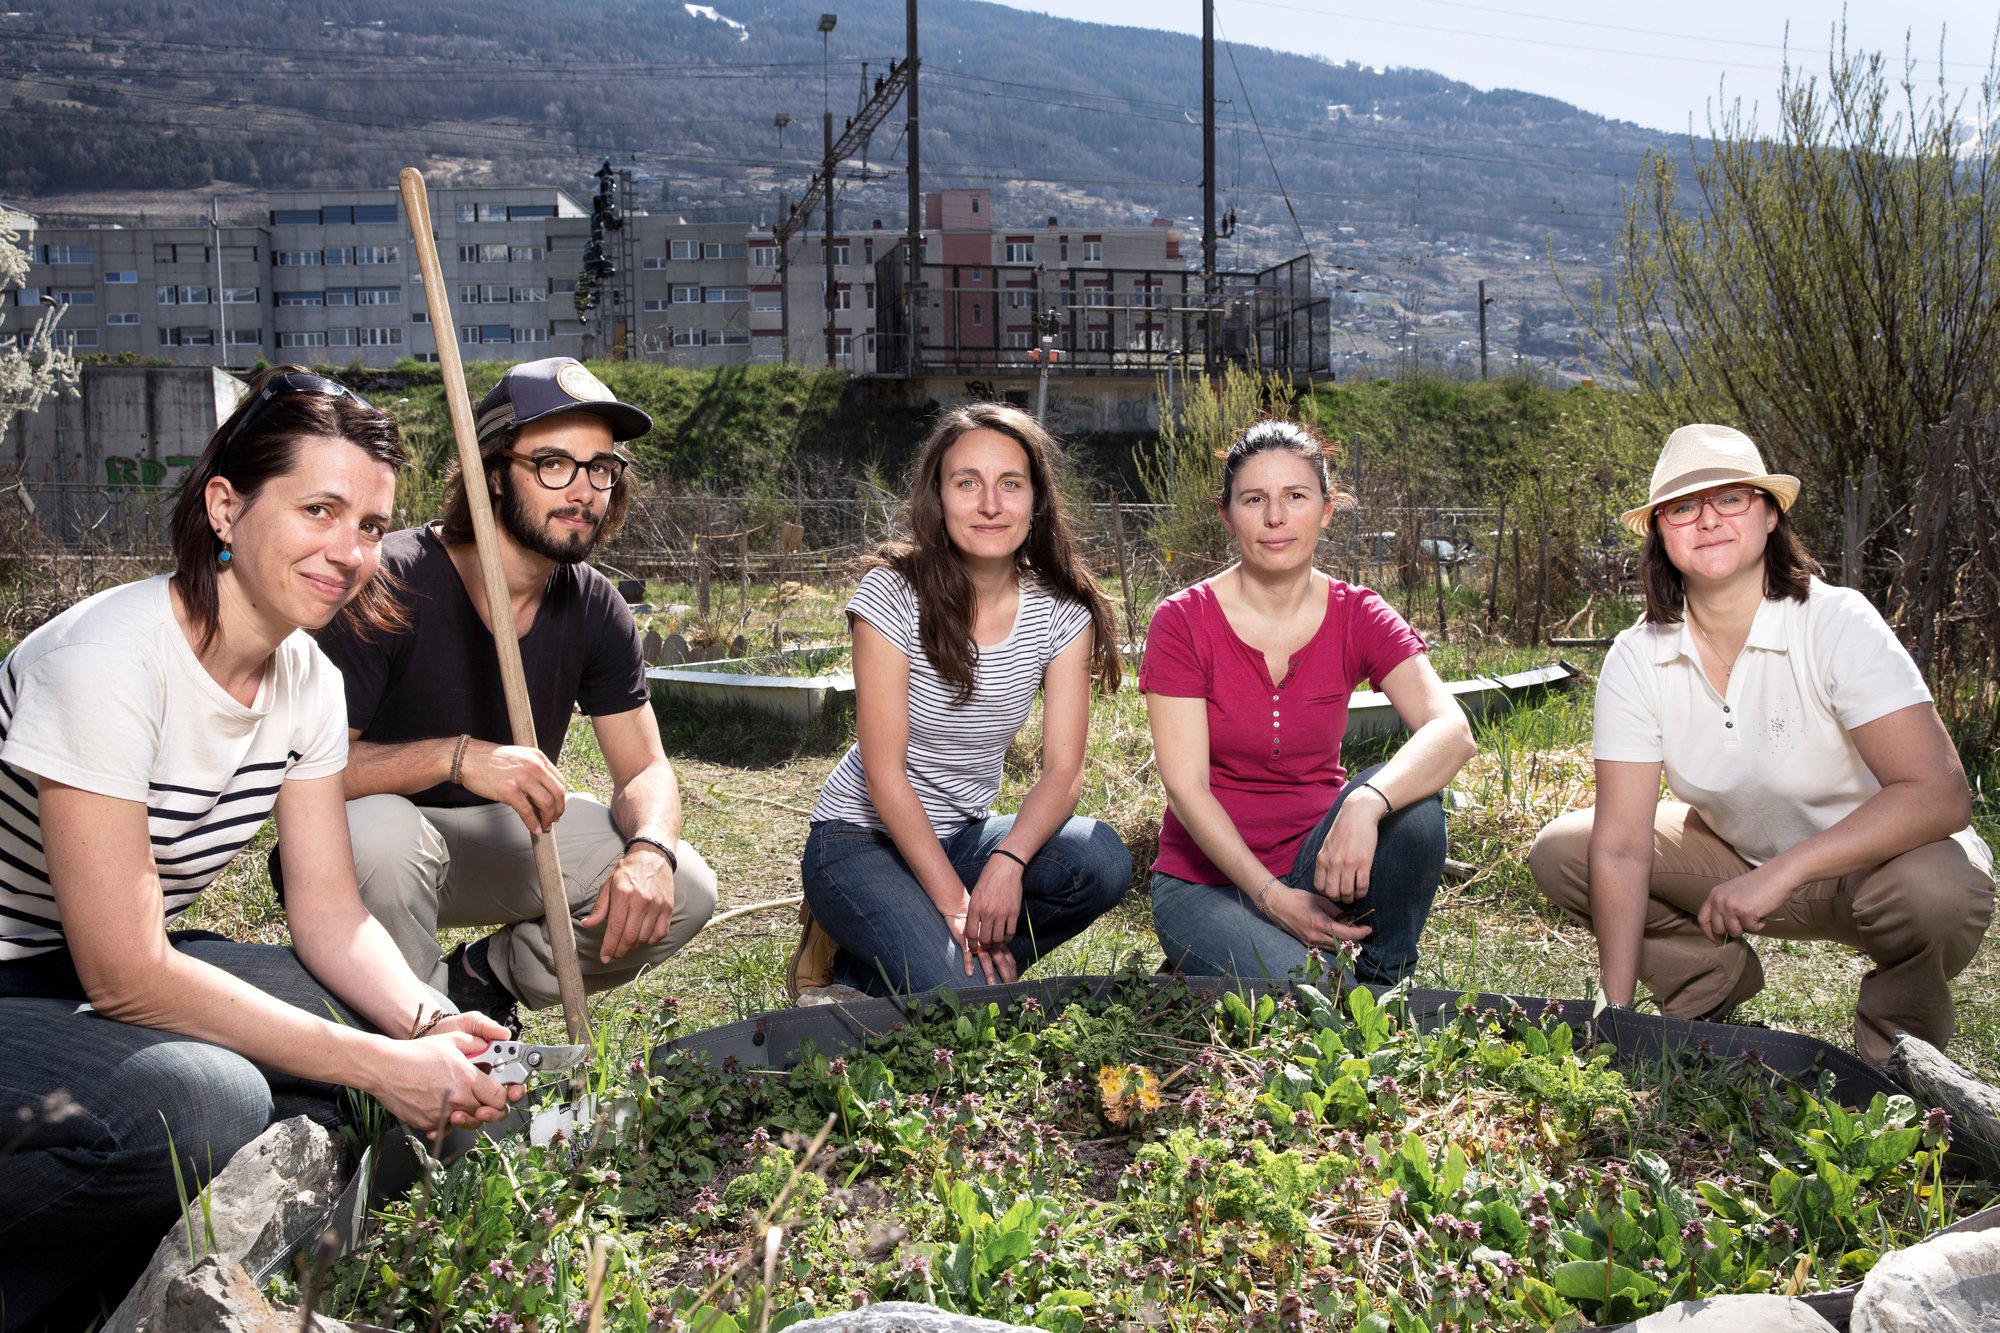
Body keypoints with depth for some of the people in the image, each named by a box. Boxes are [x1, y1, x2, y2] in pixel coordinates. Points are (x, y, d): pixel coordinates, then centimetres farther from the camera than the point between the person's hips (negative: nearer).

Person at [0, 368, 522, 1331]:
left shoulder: (305, 678, -3)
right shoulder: (108, 663, -27)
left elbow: (327, 912, -2)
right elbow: (126, 976, -27)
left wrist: (425, 1025, -22)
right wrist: (381, 1066, -28)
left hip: (115, 974, 8)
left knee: (382, 1022, -11)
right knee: (205, 1102, -34)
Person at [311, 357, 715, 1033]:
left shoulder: (593, 607, -5)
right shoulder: (391, 584, -22)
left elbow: (645, 770, -4)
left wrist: (650, 852, -26)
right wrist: (455, 755, -41)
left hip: (502, 838, 5)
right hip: (374, 839, -4)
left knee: (684, 890, -13)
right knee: (380, 829, -40)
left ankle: (482, 977, 9)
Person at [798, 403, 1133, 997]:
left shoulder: (1060, 613, -5)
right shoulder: (892, 594, -16)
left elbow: (1063, 769, -10)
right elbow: (885, 772, -17)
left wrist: (1007, 861, -29)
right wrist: (952, 899, -23)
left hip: (964, 835, 5)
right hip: (863, 838, -5)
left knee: (1102, 861, -24)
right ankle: (858, 975, 4)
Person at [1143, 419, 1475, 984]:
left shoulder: (1357, 616, -4)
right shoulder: (1182, 620, -10)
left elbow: (1452, 730, -22)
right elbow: (1185, 786, -14)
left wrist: (1366, 803, -42)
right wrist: (1270, 896, -24)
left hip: (1317, 861, 3)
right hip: (1207, 878, -3)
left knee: (1410, 801, -28)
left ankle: (1383, 984, -7)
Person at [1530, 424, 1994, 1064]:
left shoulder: (1837, 624, -24)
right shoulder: (1636, 658, -14)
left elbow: (1938, 794, -33)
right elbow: (1621, 846, -17)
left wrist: (1782, 873, -40)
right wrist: (1616, 1012, -22)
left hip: (1869, 859, -3)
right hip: (1736, 857, 4)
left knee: (1935, 889, -37)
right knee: (1560, 853, -11)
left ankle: (1896, 1053, -3)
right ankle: (1713, 981, 11)